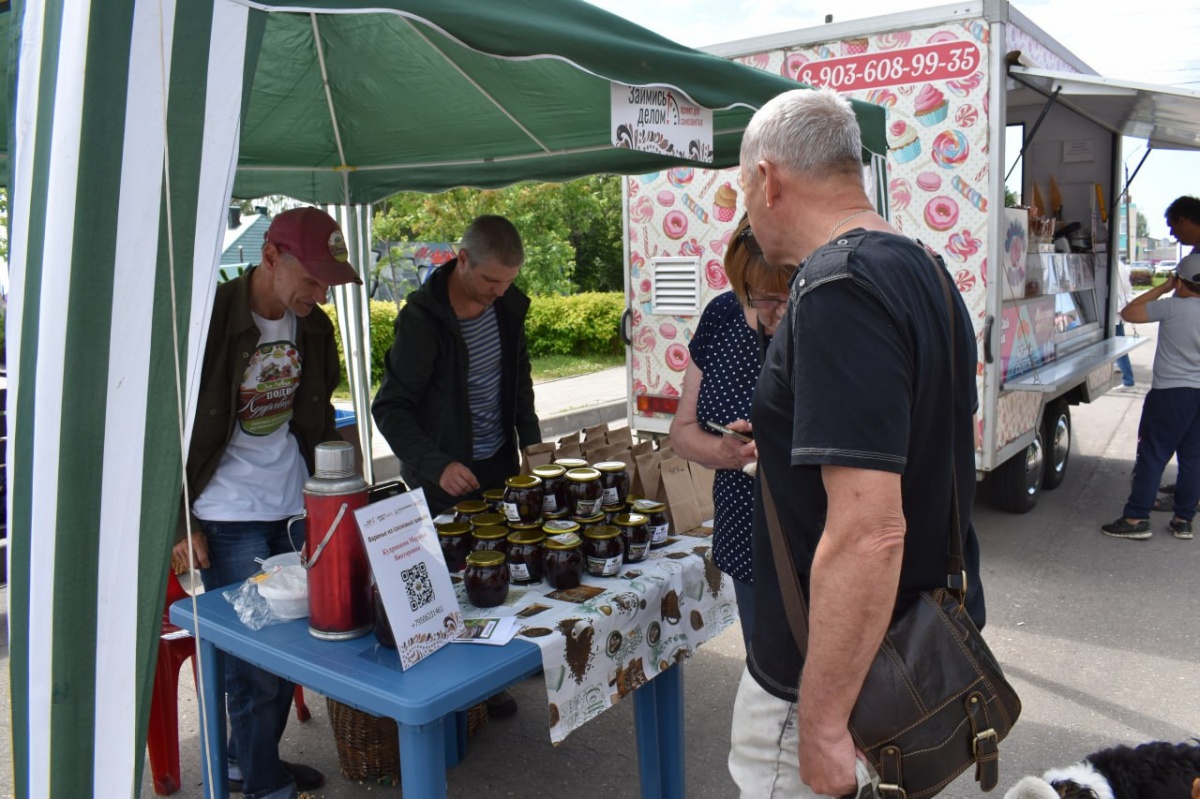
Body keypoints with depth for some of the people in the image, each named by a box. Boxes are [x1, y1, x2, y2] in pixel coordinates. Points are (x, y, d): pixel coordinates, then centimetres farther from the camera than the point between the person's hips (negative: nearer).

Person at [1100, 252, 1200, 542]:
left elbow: (1128, 313, -7)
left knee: (1152, 456, -2)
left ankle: (1136, 518, -2)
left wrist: (1163, 288, 0)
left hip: (1170, 393, -6)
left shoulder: (1172, 307, -13)